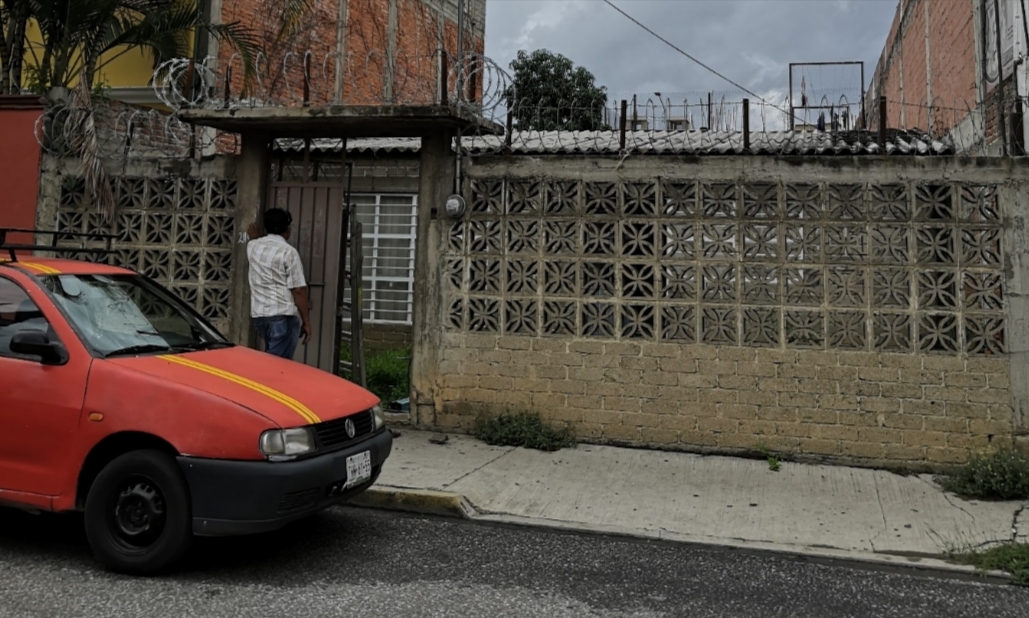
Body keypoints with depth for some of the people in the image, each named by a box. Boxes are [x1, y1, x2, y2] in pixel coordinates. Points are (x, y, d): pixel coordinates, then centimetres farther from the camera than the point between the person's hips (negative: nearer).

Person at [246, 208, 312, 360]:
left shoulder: (253, 246, 11)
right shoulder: (288, 251, -9)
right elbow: (298, 290, -11)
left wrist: (252, 237, 59)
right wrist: (306, 321, -6)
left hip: (259, 314, 8)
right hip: (283, 315, -7)